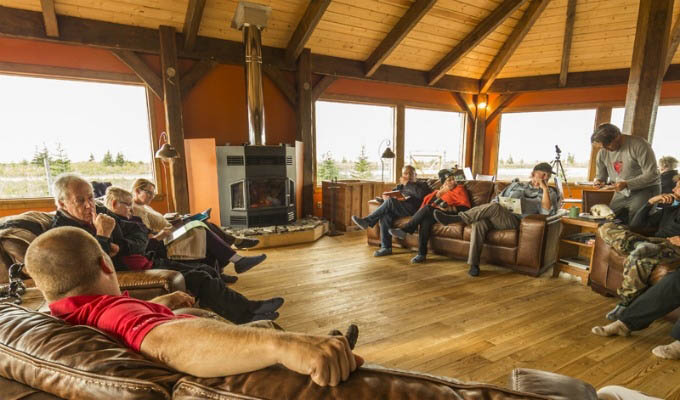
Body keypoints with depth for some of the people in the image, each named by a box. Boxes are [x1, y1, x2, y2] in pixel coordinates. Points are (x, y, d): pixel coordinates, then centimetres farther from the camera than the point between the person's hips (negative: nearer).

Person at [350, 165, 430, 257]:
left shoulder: (422, 184, 14)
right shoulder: (400, 185, 30)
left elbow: (420, 194, -11)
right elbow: (386, 194, 21)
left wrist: (407, 184, -7)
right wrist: (385, 196, -3)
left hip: (413, 210, -5)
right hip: (399, 210, 5)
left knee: (390, 201, -29)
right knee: (385, 215, -29)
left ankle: (367, 221, -23)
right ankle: (386, 247, -28)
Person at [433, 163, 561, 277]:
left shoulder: (549, 193, 19)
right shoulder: (516, 184, 29)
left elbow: (546, 212, -2)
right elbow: (496, 199, 25)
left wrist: (544, 188, -4)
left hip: (515, 221, -3)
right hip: (496, 217, 3)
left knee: (494, 207, -35)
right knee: (479, 222, -32)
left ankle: (455, 218, -35)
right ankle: (474, 264, -31)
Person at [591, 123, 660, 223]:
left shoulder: (639, 145, -16)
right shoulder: (603, 152, 0)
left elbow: (651, 174, -19)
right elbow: (600, 175, 12)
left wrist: (626, 184, -30)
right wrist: (598, 181, -12)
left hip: (644, 190, -5)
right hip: (621, 193, 5)